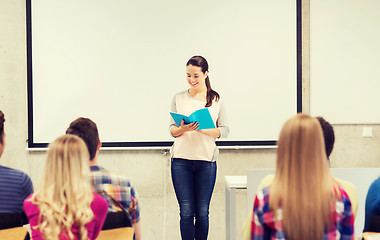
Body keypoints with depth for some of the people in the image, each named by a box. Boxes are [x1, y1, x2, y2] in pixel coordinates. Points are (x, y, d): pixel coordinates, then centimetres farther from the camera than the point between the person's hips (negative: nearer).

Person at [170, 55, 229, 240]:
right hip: (181, 161, 0)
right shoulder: (178, 98, 7)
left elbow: (224, 130, 3)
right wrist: (183, 129, -15)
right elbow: (172, 130, 8)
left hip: (206, 161, 0)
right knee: (186, 212, -1)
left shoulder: (216, 99, 6)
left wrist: (203, 129, -14)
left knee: (202, 212, 4)